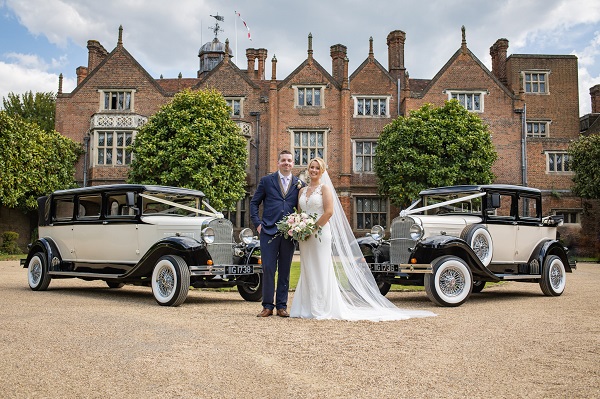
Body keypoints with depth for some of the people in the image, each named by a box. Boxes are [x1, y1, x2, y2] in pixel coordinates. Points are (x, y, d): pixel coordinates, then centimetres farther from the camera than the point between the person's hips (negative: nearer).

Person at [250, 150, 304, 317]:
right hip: (269, 231, -1)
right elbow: (254, 203, 10)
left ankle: (282, 306, 14)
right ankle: (267, 306, 7)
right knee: (268, 269, -3)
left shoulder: (299, 184, 11)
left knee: (285, 271, 6)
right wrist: (257, 223, 0)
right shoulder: (266, 181, 7)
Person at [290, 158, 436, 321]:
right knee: (307, 271, 7)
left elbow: (329, 211, -13)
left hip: (320, 232, -6)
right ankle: (307, 308, 13)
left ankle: (322, 309, 2)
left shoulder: (324, 188, -2)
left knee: (321, 270, -3)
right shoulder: (302, 191, 16)